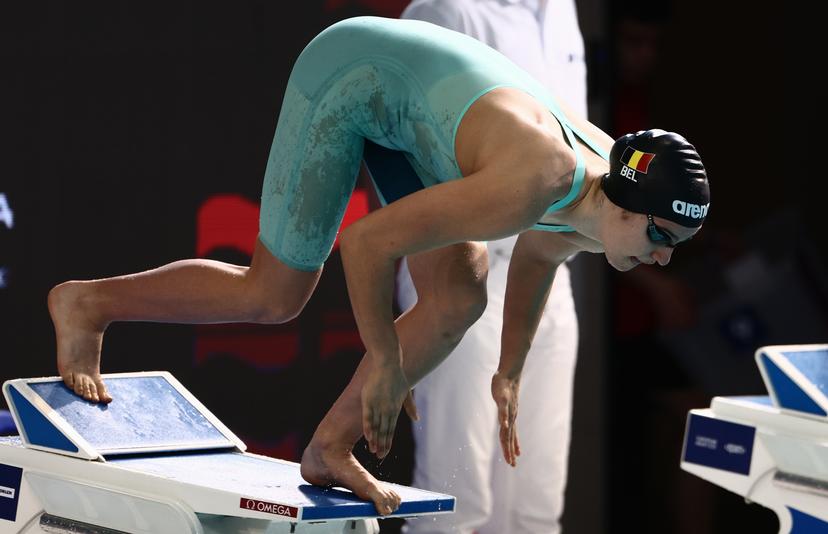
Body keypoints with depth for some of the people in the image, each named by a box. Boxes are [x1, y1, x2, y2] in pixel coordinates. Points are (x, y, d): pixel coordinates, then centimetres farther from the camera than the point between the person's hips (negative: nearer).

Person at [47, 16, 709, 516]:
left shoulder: (608, 176, -11)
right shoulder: (530, 189, -37)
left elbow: (538, 251, 14)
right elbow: (368, 242, -32)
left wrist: (509, 374, 20)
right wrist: (385, 363, -19)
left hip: (413, 106, 8)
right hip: (353, 74, -8)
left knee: (460, 298, 0)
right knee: (274, 297, -3)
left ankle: (330, 449, 11)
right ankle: (88, 303, 14)